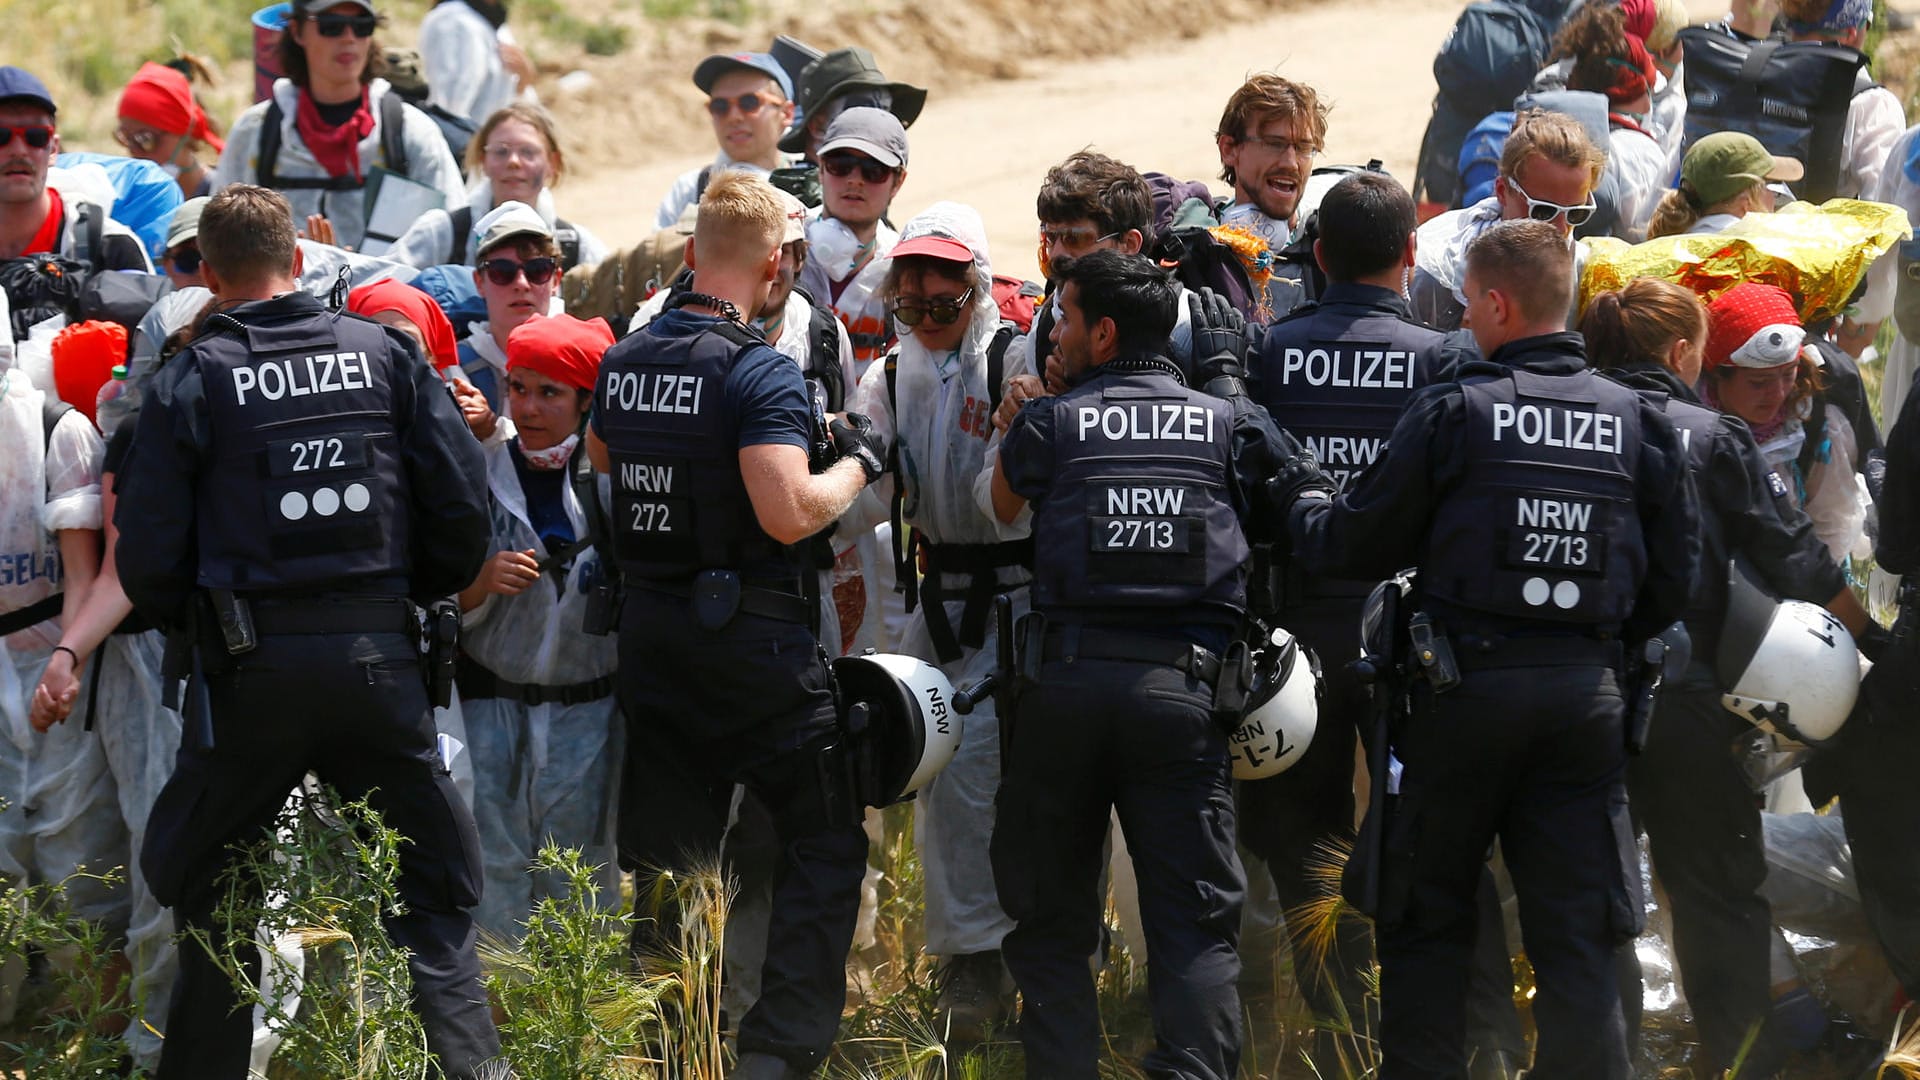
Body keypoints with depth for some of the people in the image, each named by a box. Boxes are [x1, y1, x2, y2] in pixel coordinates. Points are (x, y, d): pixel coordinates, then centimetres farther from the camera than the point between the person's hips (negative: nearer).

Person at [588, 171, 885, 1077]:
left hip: (648, 625, 7)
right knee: (824, 843, 2)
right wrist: (855, 466, -8)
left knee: (663, 851, 14)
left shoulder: (623, 363, 6)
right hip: (748, 630, -7)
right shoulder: (760, 373, -17)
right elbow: (787, 515, -25)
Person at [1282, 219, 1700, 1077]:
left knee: (1425, 919, 10)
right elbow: (1674, 574, 5)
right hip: (1589, 696, 3)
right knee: (1576, 932, 6)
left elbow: (1355, 545, 0)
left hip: (1469, 683, -3)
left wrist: (1303, 499, 20)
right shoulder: (1638, 422, 3)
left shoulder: (1454, 411, -6)